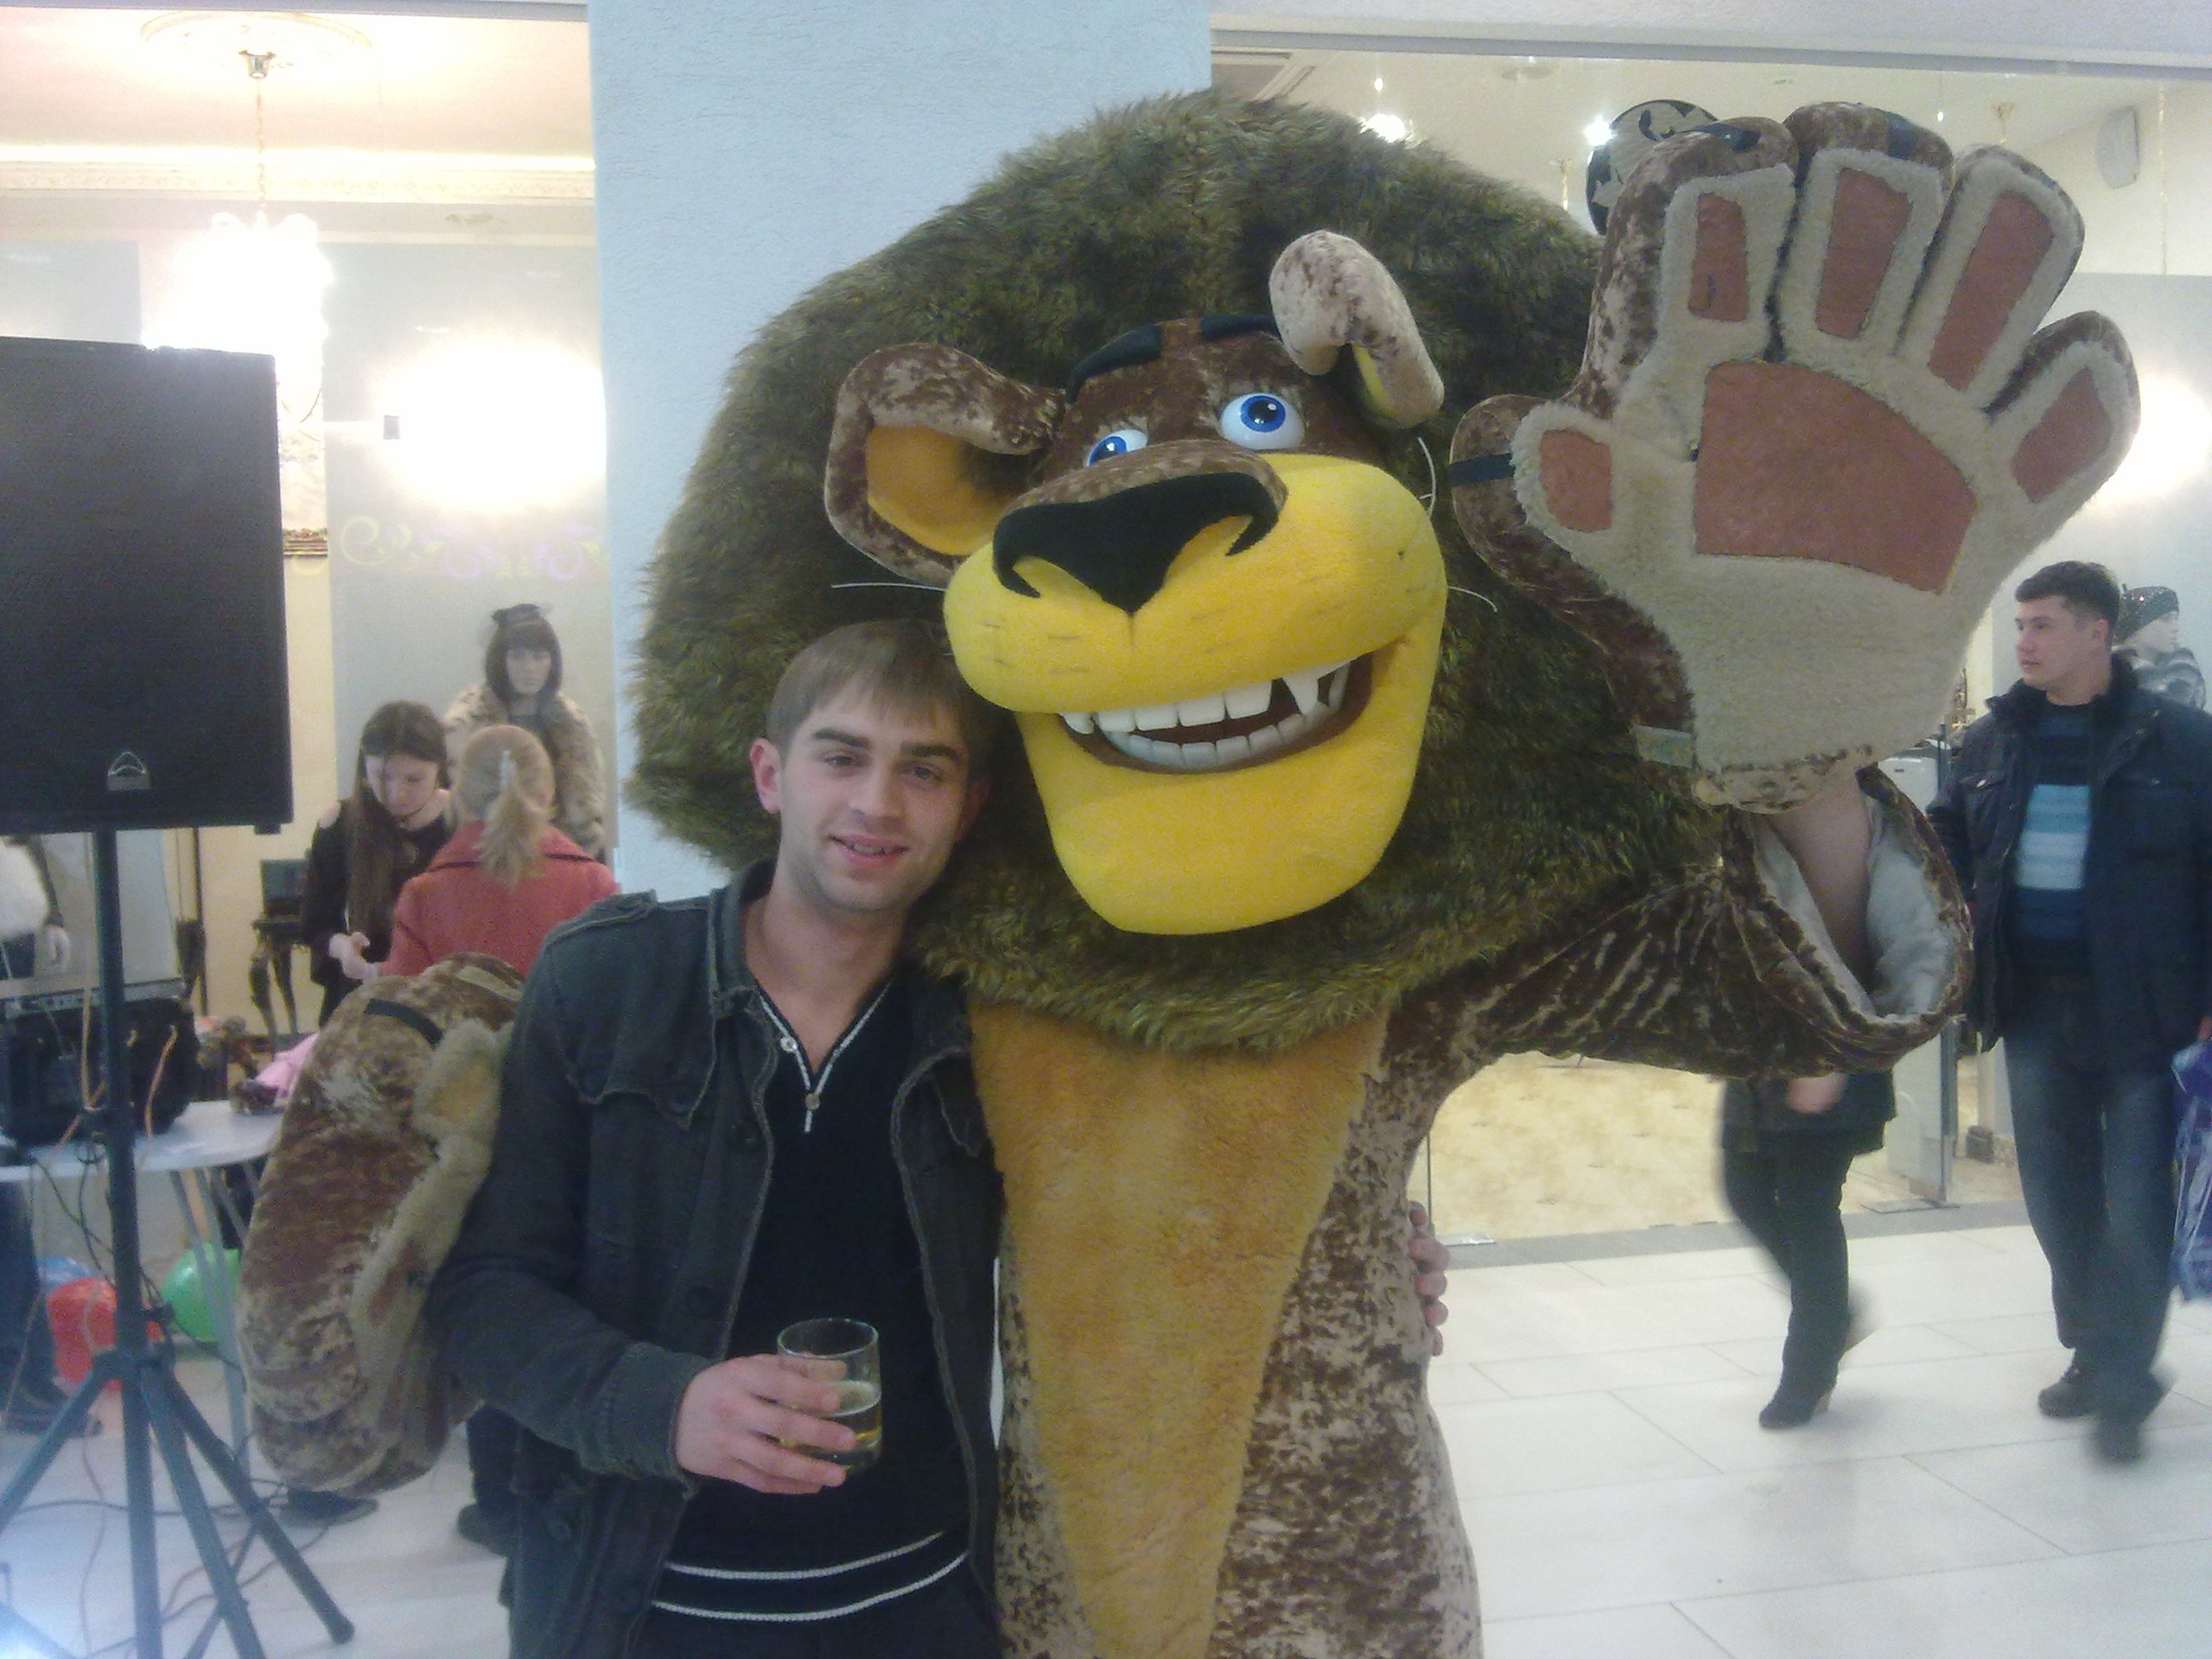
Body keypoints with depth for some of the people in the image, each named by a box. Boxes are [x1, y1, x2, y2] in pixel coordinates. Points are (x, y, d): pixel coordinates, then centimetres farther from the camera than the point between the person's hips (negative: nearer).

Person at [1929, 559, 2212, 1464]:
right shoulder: (1991, 741, 7)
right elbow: (1949, 846, 17)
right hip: (2034, 1006, 4)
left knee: (2136, 1202, 2)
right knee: (2056, 1196, 13)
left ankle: (2123, 1385, 14)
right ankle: (2093, 1352, 31)